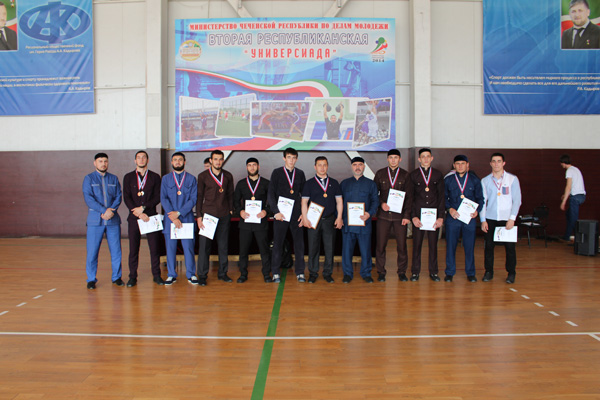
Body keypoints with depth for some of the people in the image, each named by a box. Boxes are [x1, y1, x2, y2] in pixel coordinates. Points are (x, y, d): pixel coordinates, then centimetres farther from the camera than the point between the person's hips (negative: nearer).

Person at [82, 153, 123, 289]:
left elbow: (118, 196, 5)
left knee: (116, 250, 3)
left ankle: (116, 277, 16)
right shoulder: (89, 179, 5)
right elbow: (88, 198, -6)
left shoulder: (114, 179, 13)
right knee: (92, 251, -1)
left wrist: (111, 210, -12)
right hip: (95, 221, -2)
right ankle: (91, 279, 12)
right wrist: (103, 210, -16)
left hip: (113, 220, 2)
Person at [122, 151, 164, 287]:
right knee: (133, 249, 3)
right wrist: (138, 213, -10)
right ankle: (132, 277, 12)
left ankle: (156, 275, 11)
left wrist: (143, 208, -12)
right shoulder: (128, 177, 9)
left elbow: (157, 198, 0)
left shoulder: (155, 177, 8)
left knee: (155, 248, 1)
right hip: (134, 218, 1)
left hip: (151, 216, 0)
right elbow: (126, 198, 1)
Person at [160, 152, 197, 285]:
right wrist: (173, 216, -11)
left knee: (188, 247, 0)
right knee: (170, 247, 4)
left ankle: (190, 274, 11)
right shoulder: (166, 179, 10)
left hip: (187, 217, -1)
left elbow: (193, 199, -2)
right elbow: (163, 198, 1)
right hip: (170, 218, 1)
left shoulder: (191, 179, 7)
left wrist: (178, 213, -11)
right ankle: (172, 275, 16)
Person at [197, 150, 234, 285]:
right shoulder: (203, 176, 1)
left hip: (224, 215, 3)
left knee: (223, 245, 7)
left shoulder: (228, 176, 9)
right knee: (204, 245, -1)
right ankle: (202, 275, 8)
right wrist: (199, 216, -2)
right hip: (208, 214, -2)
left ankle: (222, 273, 19)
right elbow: (199, 197, 2)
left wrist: (231, 210, 7)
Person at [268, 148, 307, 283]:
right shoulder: (277, 172, 4)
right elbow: (271, 193, -1)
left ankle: (300, 273, 12)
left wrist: (304, 213, 2)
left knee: (299, 243, 3)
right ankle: (276, 273, 11)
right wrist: (276, 211, -10)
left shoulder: (300, 174, 11)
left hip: (296, 214, 2)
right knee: (278, 243, 2)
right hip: (281, 214, -2)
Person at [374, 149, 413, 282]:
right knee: (380, 245, 0)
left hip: (400, 215, 0)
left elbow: (409, 197, 4)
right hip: (383, 215, 0)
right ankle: (381, 272, 13)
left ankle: (402, 272, 17)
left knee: (402, 245, 2)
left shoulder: (405, 175, 6)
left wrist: (407, 215, -4)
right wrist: (381, 203, -8)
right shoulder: (380, 174, 8)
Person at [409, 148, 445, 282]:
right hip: (418, 215, -1)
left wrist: (440, 217, -2)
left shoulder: (438, 175, 8)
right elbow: (410, 198, 2)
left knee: (433, 244, 6)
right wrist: (413, 216, -6)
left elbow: (441, 197, 6)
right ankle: (415, 272, 12)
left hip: (433, 215, 1)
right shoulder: (413, 175, 4)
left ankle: (433, 272, 17)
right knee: (417, 244, 2)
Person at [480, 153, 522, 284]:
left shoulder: (512, 179, 3)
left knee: (510, 247, 1)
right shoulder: (485, 181, 6)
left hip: (507, 219, -1)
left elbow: (517, 200, 1)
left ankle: (511, 273, 15)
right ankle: (489, 272, 16)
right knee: (489, 246, 3)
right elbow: (482, 201, 6)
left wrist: (512, 218, -8)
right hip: (490, 219, 1)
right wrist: (483, 220, -1)